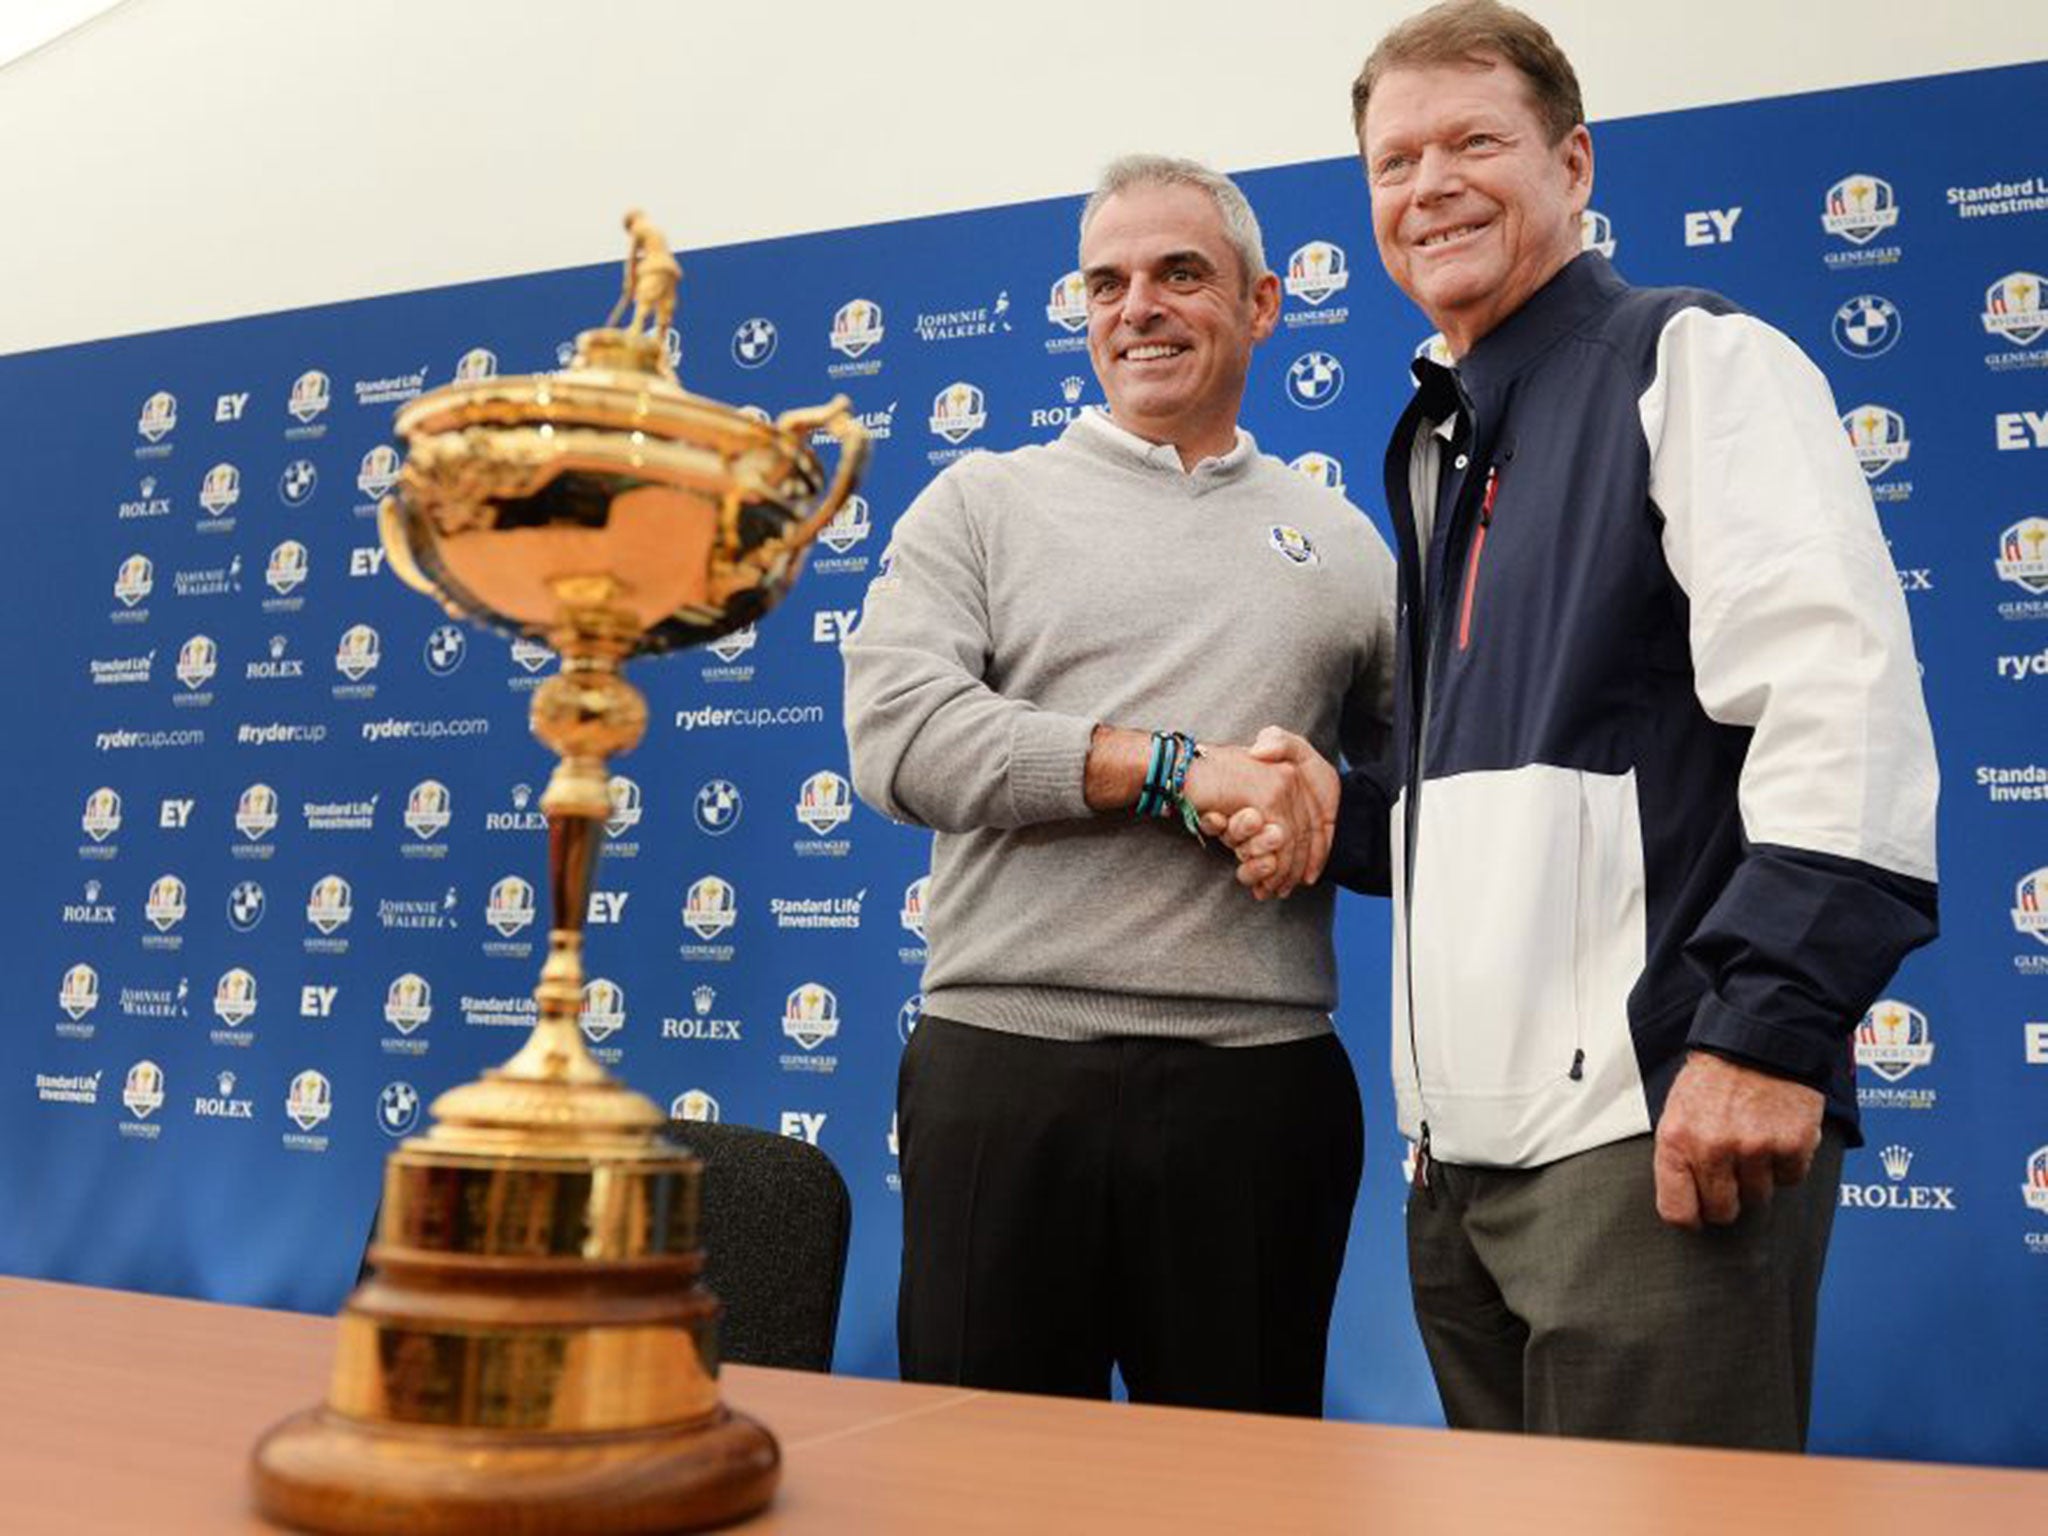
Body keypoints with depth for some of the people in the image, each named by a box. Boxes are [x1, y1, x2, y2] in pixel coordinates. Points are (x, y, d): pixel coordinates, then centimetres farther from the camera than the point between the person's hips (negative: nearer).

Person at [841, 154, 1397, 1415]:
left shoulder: (1340, 540, 13)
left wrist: (1328, 819, -6)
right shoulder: (983, 501, 7)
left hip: (1262, 1081, 2)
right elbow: (898, 731, -9)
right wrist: (1174, 765, -15)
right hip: (1006, 1068, -1)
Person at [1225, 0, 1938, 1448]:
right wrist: (1351, 813, 6)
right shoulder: (1439, 451, 21)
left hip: (1656, 1128, -8)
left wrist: (1770, 1023, -22)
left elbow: (1838, 693, -15)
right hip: (1466, 1154, 8)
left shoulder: (1692, 360, -2)